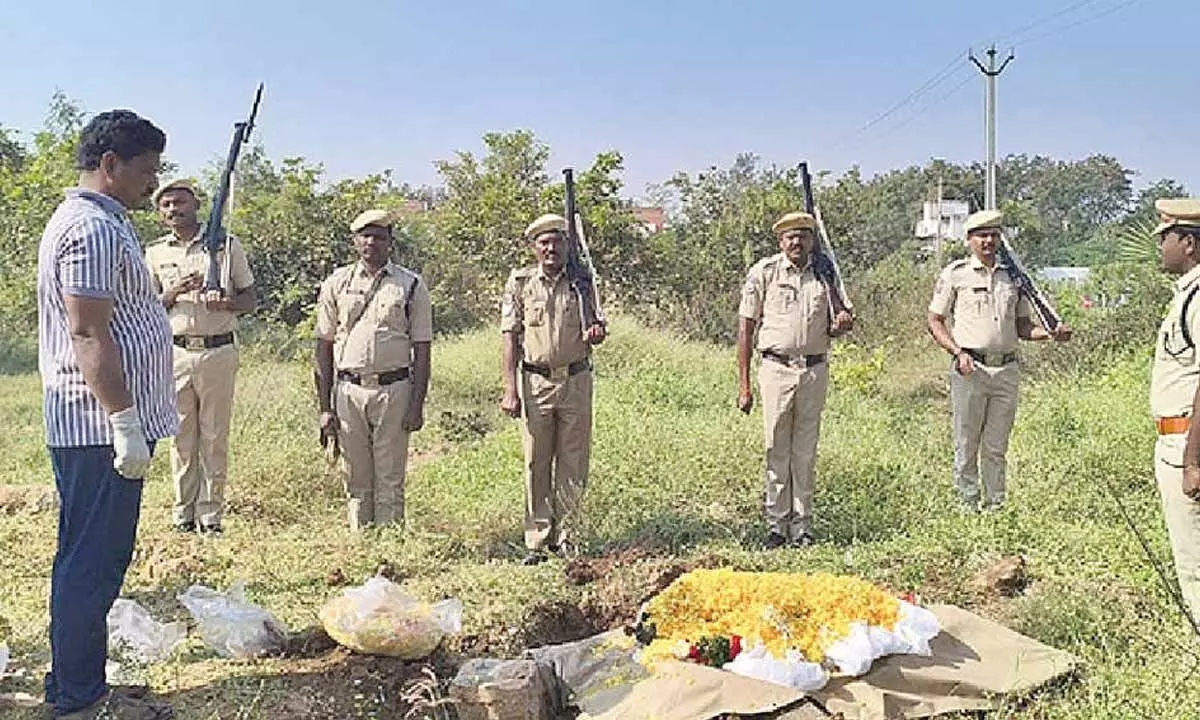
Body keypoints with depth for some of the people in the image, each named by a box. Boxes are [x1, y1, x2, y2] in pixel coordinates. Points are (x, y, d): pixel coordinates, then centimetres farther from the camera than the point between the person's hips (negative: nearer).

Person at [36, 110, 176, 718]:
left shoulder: (94, 220, 19)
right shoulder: (94, 229, -15)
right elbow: (88, 335, -22)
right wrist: (125, 423, -22)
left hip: (100, 426, 11)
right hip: (101, 425, -11)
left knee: (95, 562, 15)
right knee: (91, 564, -2)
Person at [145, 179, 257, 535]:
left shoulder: (226, 244, 5)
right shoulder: (155, 253, 11)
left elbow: (251, 298, 7)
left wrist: (226, 303, -15)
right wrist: (173, 293, -9)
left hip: (218, 351, -2)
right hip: (175, 353, 2)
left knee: (215, 438, 1)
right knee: (181, 438, 6)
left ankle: (211, 516, 9)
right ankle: (183, 515, 14)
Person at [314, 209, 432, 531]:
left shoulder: (411, 285, 4)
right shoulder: (337, 283, 9)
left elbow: (422, 350, 3)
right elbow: (324, 347, 9)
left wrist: (417, 405, -4)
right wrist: (325, 407, 3)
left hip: (393, 389, -2)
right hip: (348, 390, 2)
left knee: (390, 481, 2)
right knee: (356, 479, 9)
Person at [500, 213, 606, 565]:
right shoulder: (520, 282, 2)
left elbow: (595, 327, 11)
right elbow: (510, 338, 0)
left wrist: (596, 333, -15)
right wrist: (510, 389, -7)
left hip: (576, 381, 1)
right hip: (536, 381, -1)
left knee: (573, 465, 5)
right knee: (537, 466, 3)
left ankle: (565, 537, 17)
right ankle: (537, 542, 11)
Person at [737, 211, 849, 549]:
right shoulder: (763, 272, -1)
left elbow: (832, 328, 18)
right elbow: (746, 328, -1)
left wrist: (839, 326, -8)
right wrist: (744, 385, -6)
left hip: (815, 370, 3)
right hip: (776, 368, -2)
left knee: (806, 453, 8)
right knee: (777, 452, 2)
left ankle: (802, 525, 17)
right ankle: (776, 525, 12)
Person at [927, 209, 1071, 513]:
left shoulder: (1012, 276, 15)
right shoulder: (955, 273, 2)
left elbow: (1022, 326, 19)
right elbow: (934, 321, 1)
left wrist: (1051, 333, 0)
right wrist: (958, 353, -12)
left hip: (1007, 369, 4)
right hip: (970, 368, -3)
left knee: (997, 447, 9)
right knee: (966, 445, 2)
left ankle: (995, 506, 18)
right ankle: (969, 506, 11)